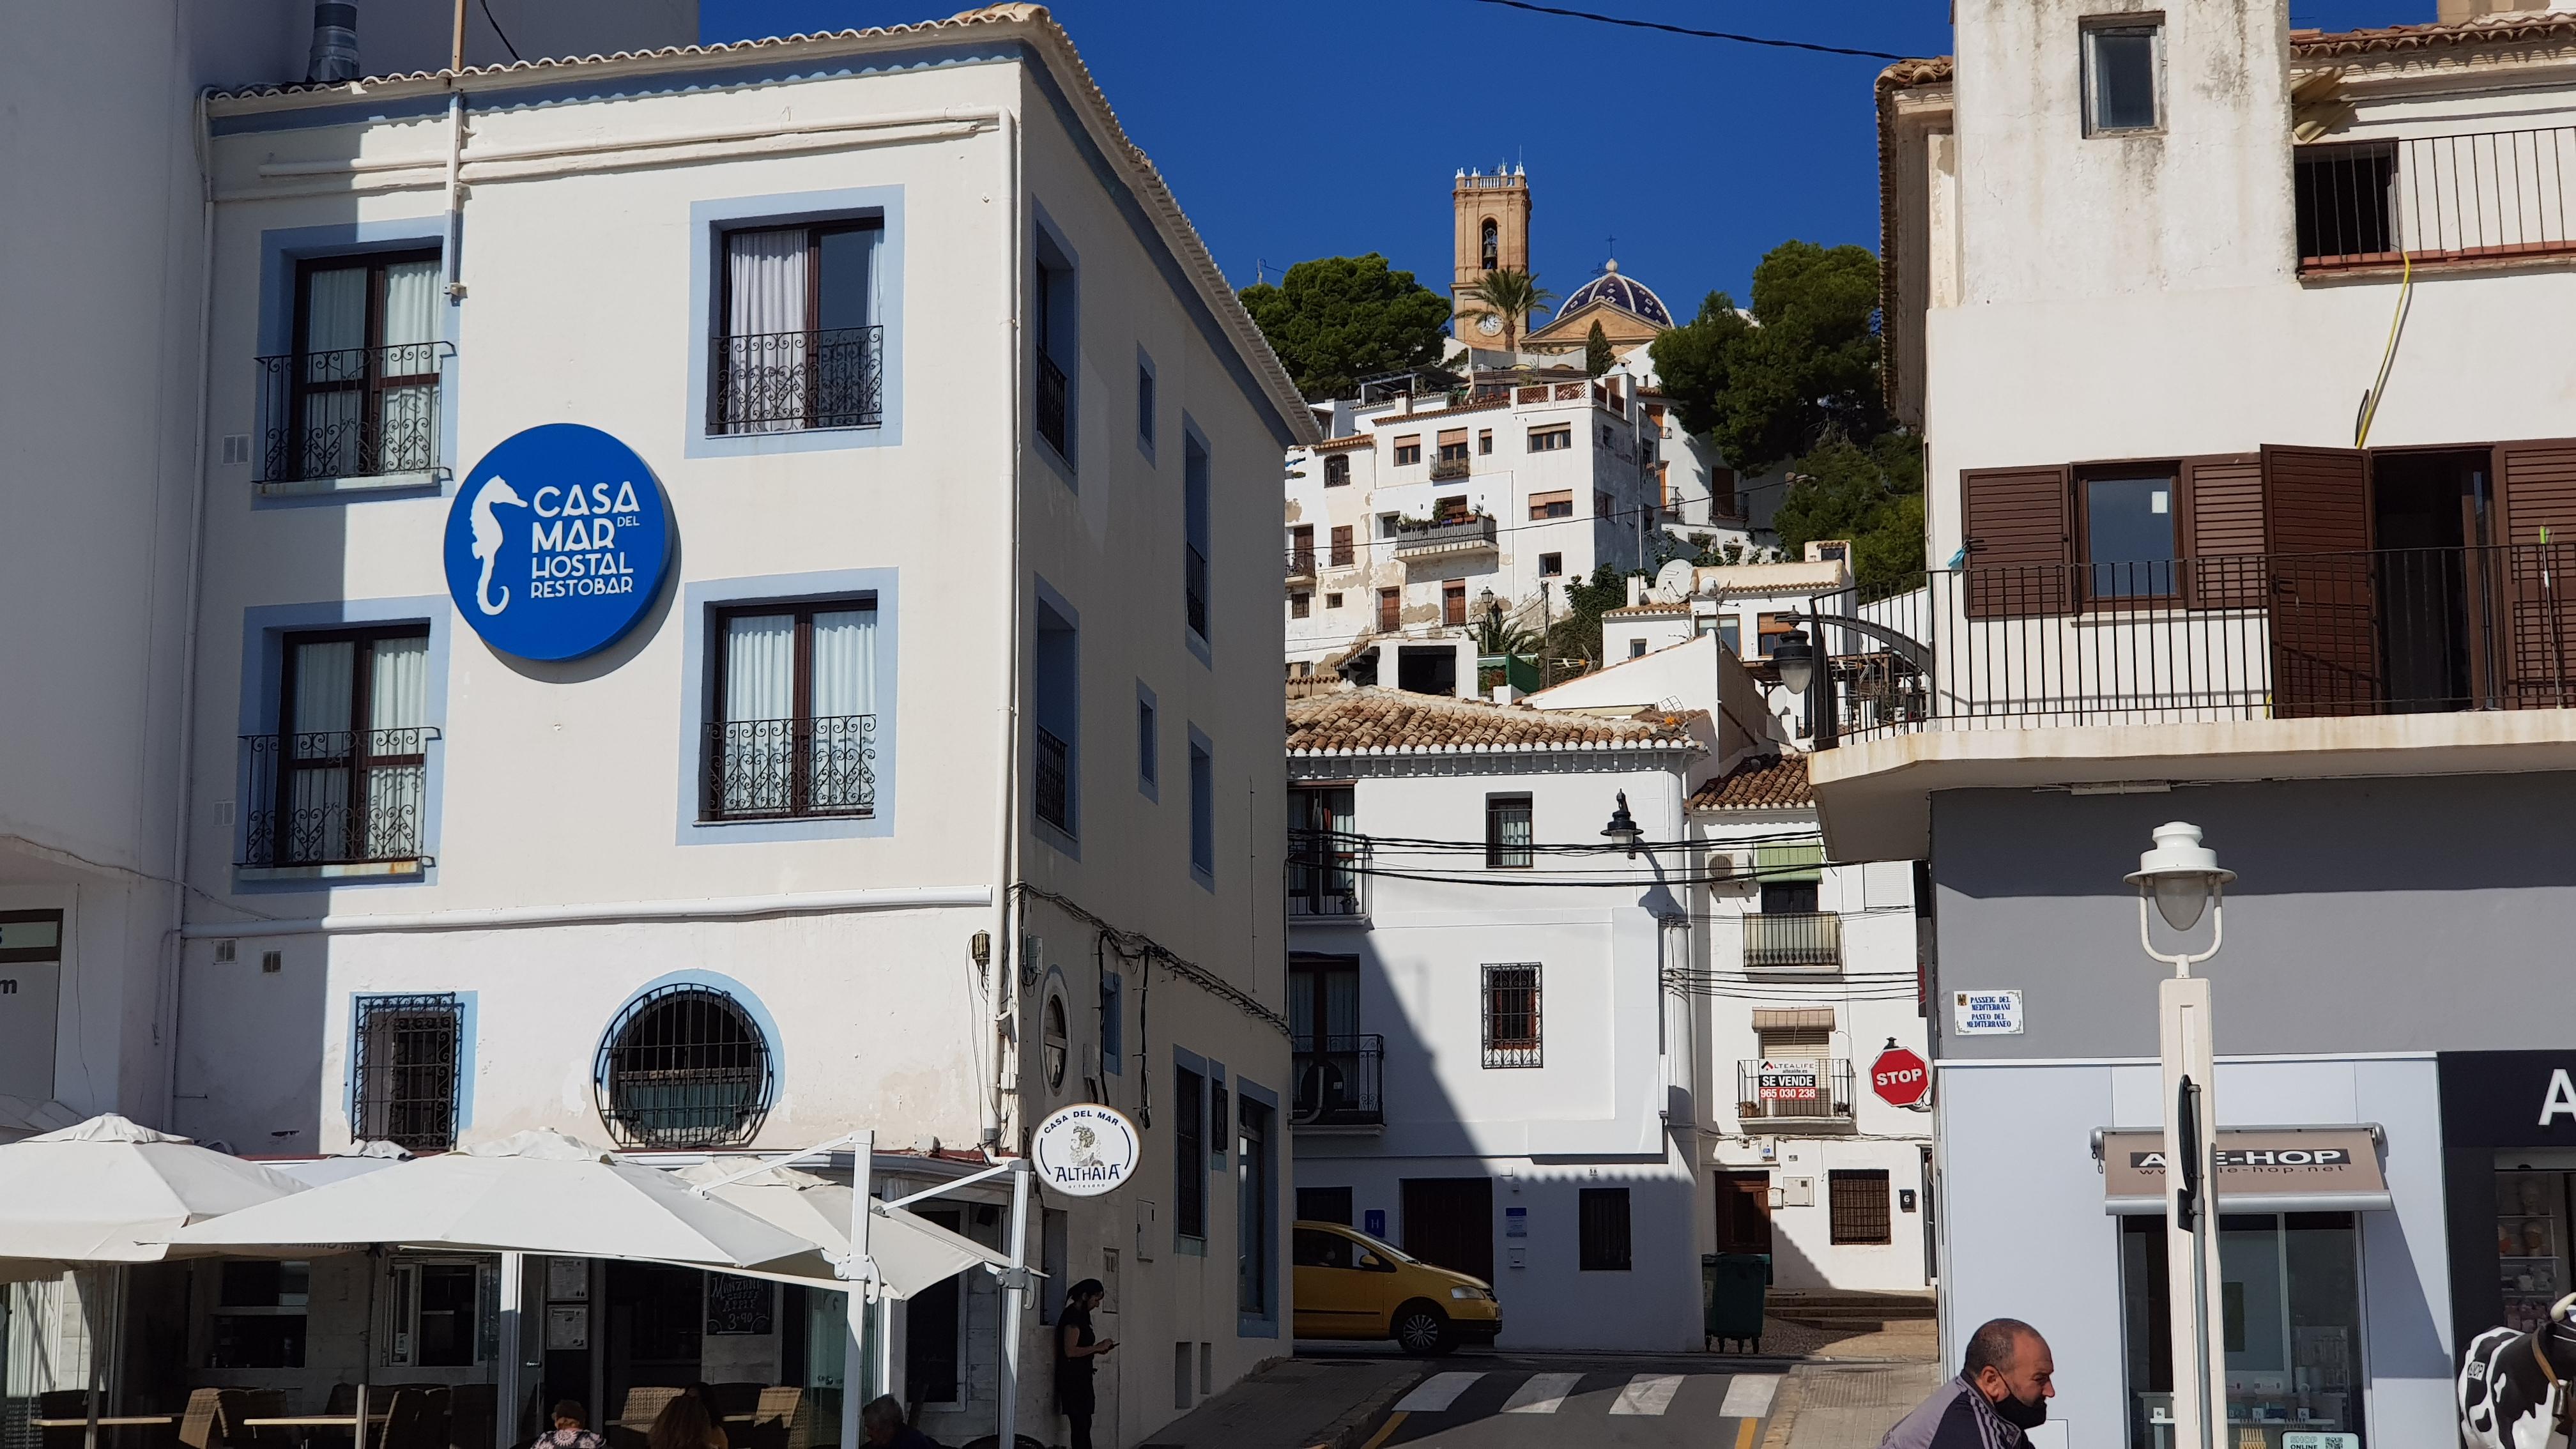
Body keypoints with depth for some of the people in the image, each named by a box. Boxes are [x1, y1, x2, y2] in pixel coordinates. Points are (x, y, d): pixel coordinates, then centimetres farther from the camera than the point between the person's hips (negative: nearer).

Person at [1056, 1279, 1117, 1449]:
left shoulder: (1080, 1316, 17)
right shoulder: (1073, 1317, -14)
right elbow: (1070, 1351, -21)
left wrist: (1098, 1348, 10)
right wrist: (1097, 1347, -14)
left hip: (1081, 1378, 10)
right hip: (1073, 1379, -10)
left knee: (1083, 1425, 7)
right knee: (1081, 1425, -10)